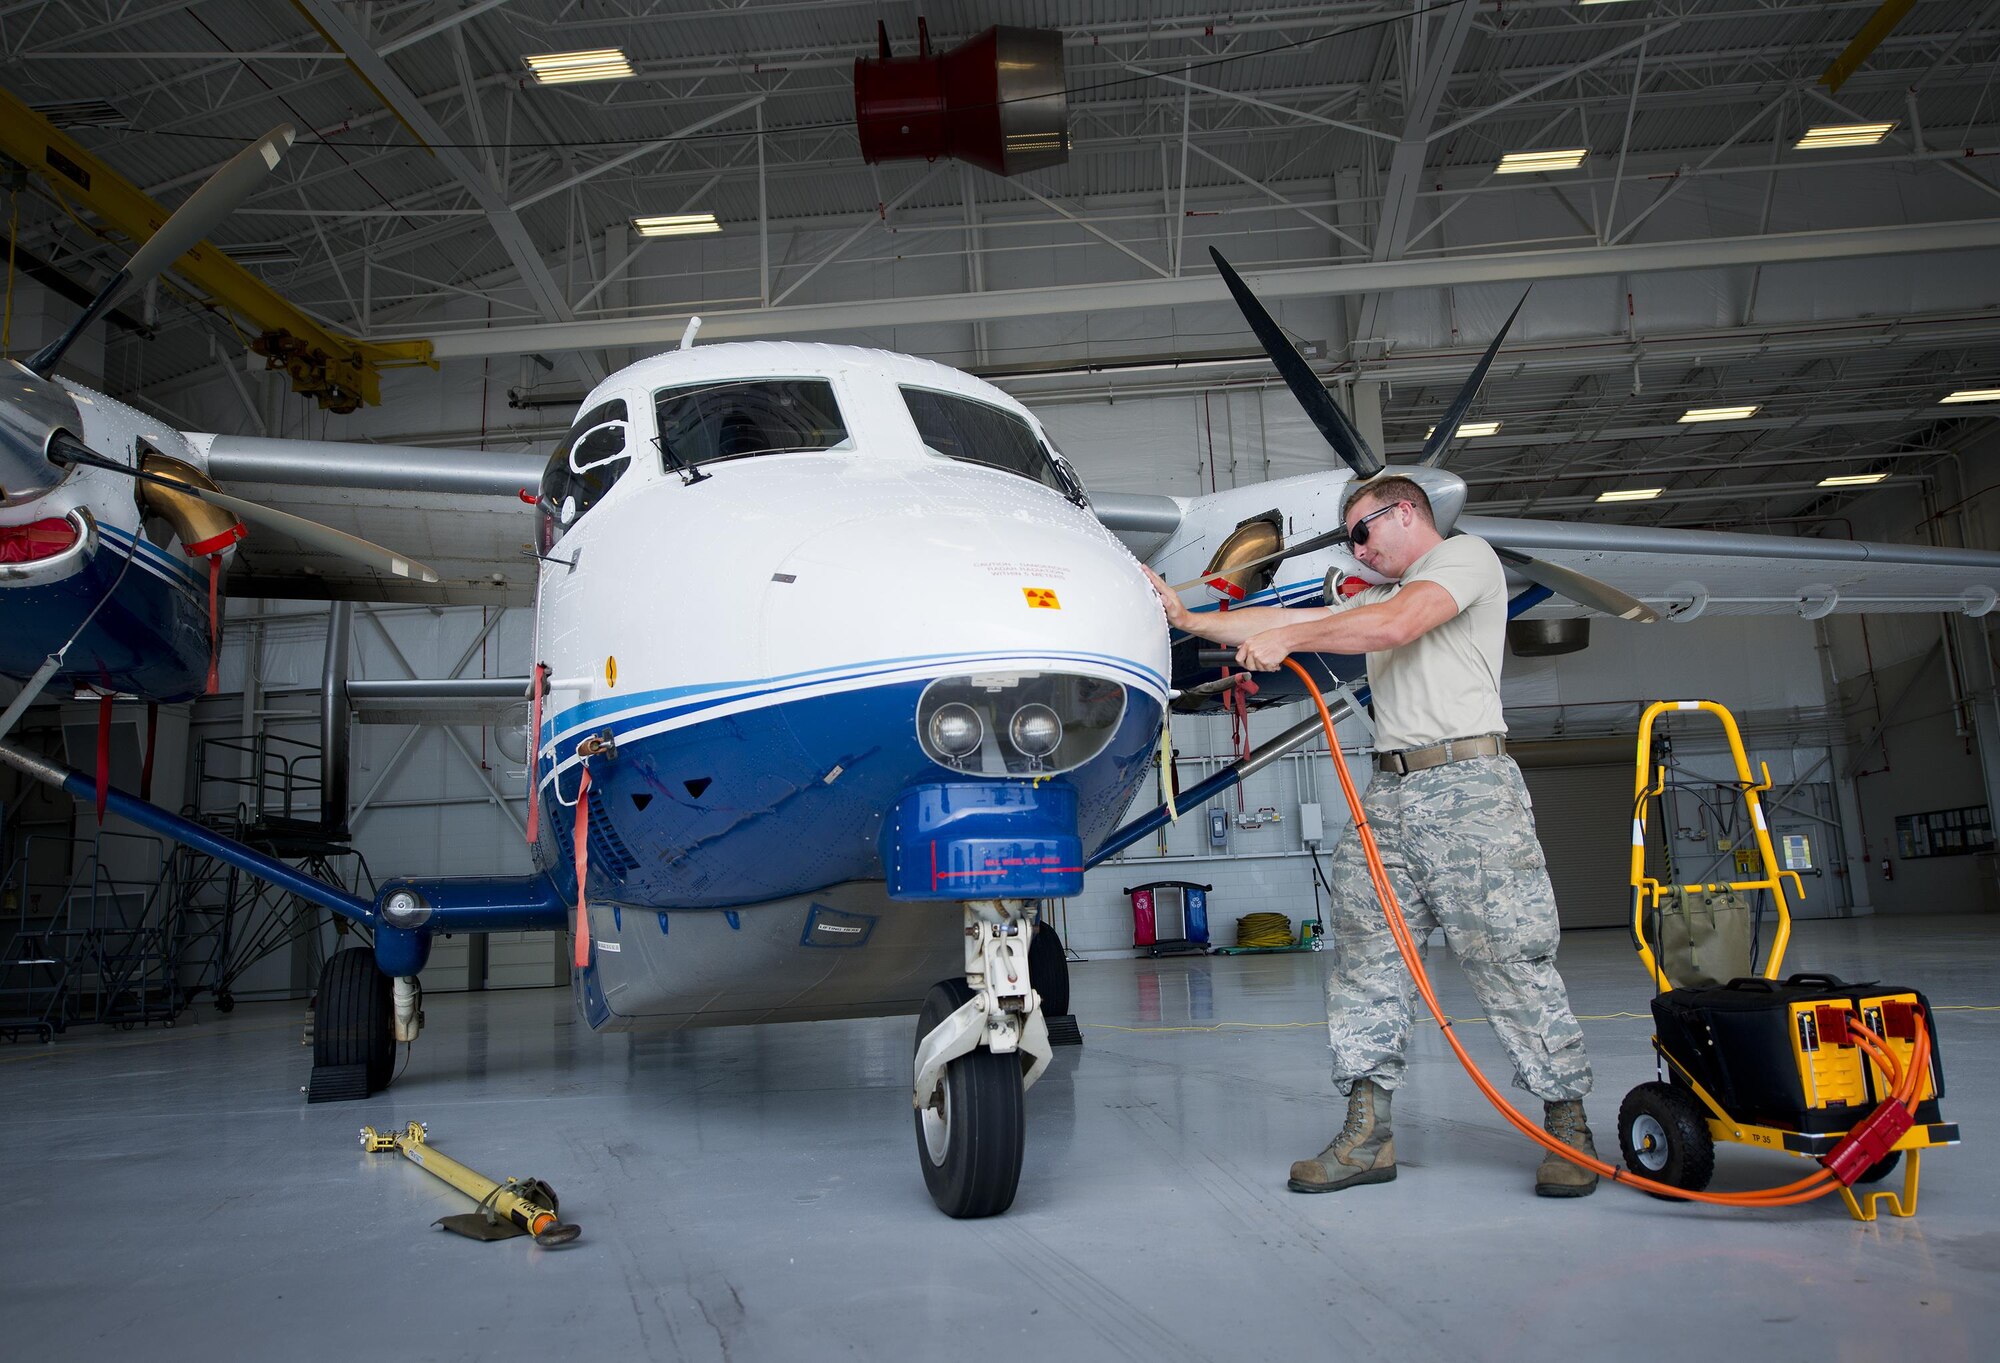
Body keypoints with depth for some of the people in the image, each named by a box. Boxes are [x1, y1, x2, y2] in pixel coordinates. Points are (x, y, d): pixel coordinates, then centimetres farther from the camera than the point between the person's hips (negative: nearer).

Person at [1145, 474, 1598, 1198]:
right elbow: (1293, 621, 24)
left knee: (1510, 955, -7)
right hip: (1387, 792, 8)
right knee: (1365, 955, 1)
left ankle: (1567, 1125, 5)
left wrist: (1284, 640, -8)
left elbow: (1395, 626, -14)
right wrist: (1188, 619, 19)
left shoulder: (1466, 555, 3)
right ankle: (1367, 1133, 3)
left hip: (1467, 784, -8)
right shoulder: (1378, 598, 29)